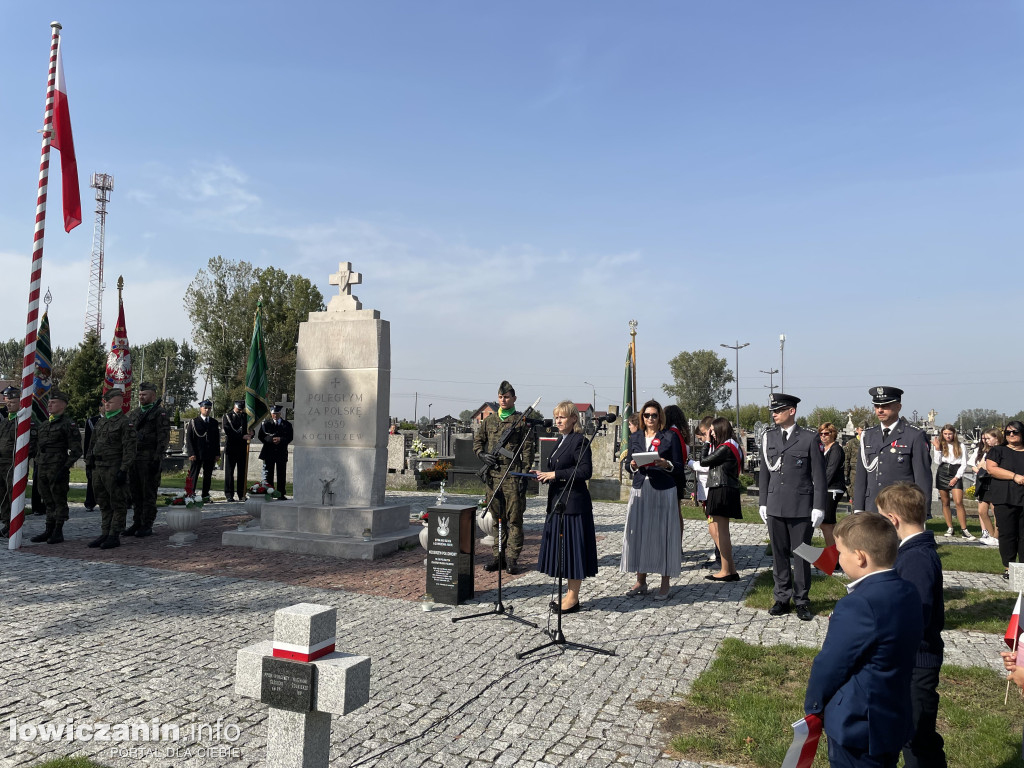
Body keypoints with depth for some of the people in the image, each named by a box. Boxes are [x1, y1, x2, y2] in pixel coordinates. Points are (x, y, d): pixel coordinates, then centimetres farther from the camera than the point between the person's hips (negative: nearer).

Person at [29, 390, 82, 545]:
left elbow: (76, 451, -11)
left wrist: (65, 468, -16)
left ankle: (58, 532, 6)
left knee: (59, 501, 0)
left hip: (57, 469, -7)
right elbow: (38, 448, 23)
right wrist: (37, 467, 15)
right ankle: (49, 530, 19)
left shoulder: (68, 424, -7)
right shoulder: (43, 425, 17)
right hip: (43, 469, 7)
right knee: (48, 501, 12)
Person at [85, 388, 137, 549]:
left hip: (114, 469, -8)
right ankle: (104, 533, 22)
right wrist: (89, 462, 15)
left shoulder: (125, 423, -9)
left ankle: (114, 536, 5)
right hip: (98, 468, 8)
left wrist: (123, 470, -19)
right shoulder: (100, 422, 15)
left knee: (117, 504, 0)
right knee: (103, 504, 14)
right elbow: (93, 444, 22)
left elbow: (130, 449, -14)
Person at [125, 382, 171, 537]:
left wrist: (157, 459, -18)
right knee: (135, 494, 11)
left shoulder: (160, 414, -4)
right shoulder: (133, 414, 17)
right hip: (133, 459, 7)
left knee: (149, 494, -3)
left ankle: (147, 526, 2)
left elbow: (164, 438, -11)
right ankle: (137, 524, 19)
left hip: (149, 459, -7)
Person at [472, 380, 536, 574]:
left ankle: (512, 558, 4)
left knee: (514, 517, -2)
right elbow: (477, 440, 21)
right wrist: (482, 455, 1)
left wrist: (525, 474, -10)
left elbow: (528, 450, -3)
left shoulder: (522, 421, 0)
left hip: (513, 474, -4)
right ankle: (499, 556, 18)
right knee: (497, 517, 10)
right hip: (493, 474, 5)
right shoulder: (489, 420, 13)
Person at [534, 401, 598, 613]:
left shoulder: (579, 441, -13)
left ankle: (573, 598, 8)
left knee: (572, 548, -2)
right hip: (558, 501, 10)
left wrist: (555, 474, -20)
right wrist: (545, 475, 5)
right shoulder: (561, 440, 15)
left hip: (573, 503, -10)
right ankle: (569, 593, 24)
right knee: (561, 548, 13)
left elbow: (585, 471, -22)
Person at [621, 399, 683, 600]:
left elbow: (679, 466, -1)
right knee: (638, 534, 3)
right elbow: (630, 465, 14)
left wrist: (666, 465, -20)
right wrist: (633, 466, -8)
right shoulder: (635, 438, 12)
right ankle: (641, 580, 14)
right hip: (640, 491, 4)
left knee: (662, 534, -1)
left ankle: (665, 583, 8)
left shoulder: (669, 437, 1)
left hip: (663, 491, -3)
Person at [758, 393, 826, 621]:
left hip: (801, 508, -3)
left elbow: (819, 475, -3)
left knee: (801, 555, 5)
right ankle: (782, 598, 20)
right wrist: (762, 502, 9)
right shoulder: (768, 437, 8)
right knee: (779, 555, 10)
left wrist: (818, 507, -6)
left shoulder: (809, 438, -3)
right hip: (775, 507, 4)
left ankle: (802, 601, 16)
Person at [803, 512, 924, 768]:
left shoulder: (857, 606, -28)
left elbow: (829, 665, -19)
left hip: (856, 726, -8)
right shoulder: (909, 594, -2)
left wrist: (813, 706, -3)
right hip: (896, 719, 8)